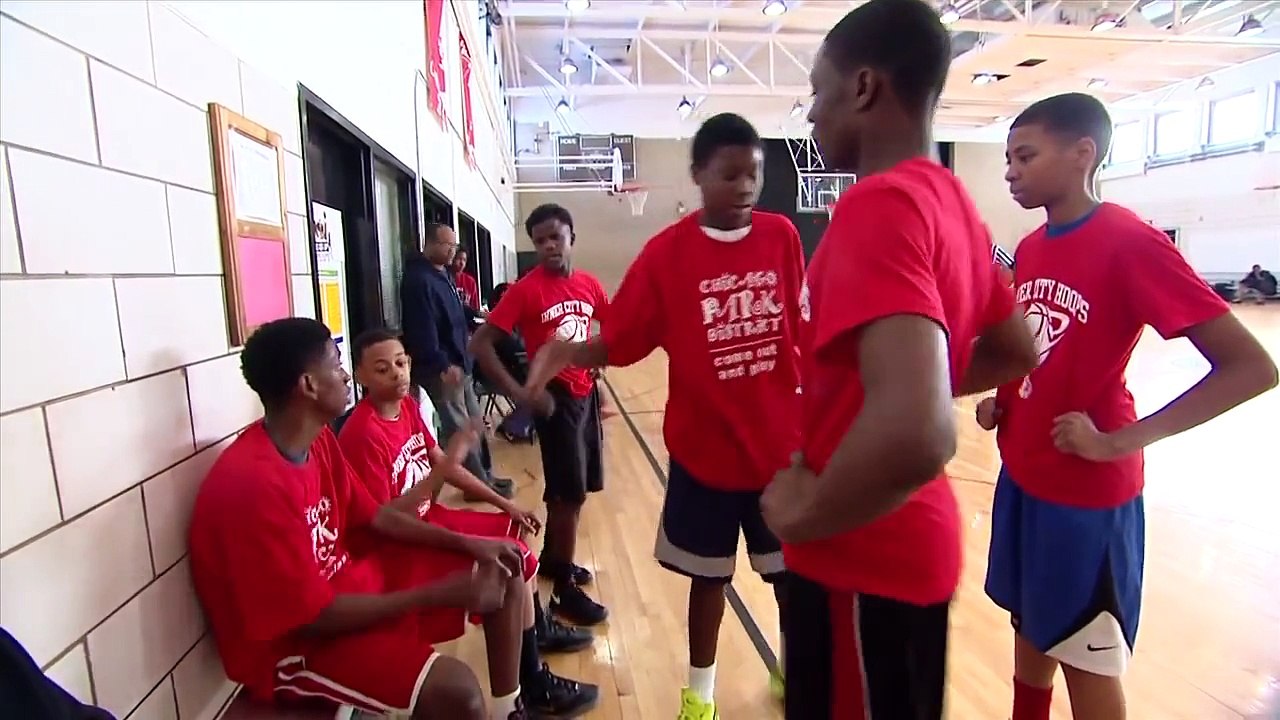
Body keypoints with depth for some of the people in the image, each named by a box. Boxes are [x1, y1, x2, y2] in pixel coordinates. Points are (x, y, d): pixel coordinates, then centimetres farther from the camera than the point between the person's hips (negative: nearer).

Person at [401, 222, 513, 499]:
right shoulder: (418, 279, -16)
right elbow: (422, 329, -25)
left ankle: (484, 475, 27)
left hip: (459, 362, 10)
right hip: (442, 369, -10)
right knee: (459, 428, -2)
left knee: (474, 421, 16)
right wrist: (442, 364, -30)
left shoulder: (442, 275, 16)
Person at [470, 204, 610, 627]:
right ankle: (564, 590, 13)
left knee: (575, 488, 18)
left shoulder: (589, 285, 3)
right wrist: (519, 392, -22)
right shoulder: (525, 290, -14)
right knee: (570, 492, -3)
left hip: (585, 393, 7)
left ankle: (552, 557, 39)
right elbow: (481, 344, -16)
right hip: (555, 397, -6)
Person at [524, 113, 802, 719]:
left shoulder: (781, 236, -3)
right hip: (704, 449, -2)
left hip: (782, 442, 2)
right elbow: (619, 342, -12)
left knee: (793, 569, 17)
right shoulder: (666, 252, -10)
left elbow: (797, 328, 7)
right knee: (708, 575, 15)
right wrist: (568, 353, -30)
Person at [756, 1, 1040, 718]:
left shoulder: (880, 204, -24)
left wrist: (803, 514, -21)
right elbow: (1017, 351, 18)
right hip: (910, 540, 9)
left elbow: (915, 436, -38)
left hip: (861, 557, -9)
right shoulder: (952, 201, 5)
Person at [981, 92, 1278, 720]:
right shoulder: (1030, 249, 4)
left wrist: (1120, 441, -23)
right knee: (1029, 628, 23)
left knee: (1088, 657, 12)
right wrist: (998, 403, 1)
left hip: (1087, 492, -7)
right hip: (1022, 475, 7)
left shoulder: (1131, 242, -18)